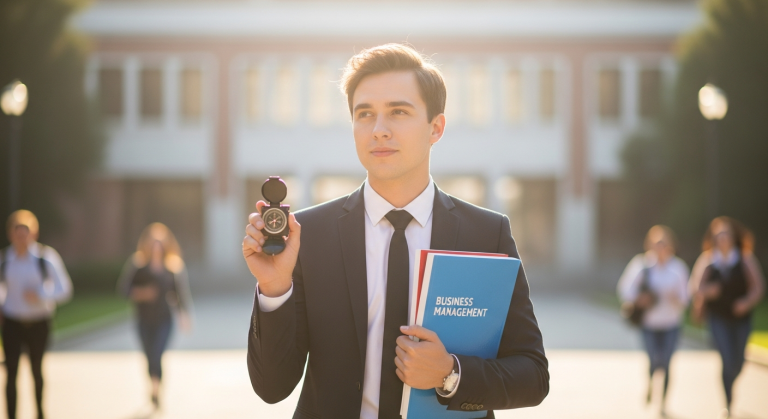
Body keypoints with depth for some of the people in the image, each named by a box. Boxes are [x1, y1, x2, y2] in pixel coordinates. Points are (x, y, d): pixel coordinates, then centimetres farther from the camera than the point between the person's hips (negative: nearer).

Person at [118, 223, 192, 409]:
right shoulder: (136, 262, -2)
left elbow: (182, 290, 0)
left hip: (164, 319, -2)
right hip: (144, 318, 2)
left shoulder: (175, 264, -3)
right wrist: (138, 293, -16)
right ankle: (154, 389, 29)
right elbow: (123, 286, 2)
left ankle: (155, 392, -9)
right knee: (150, 357, 10)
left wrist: (184, 314, -7)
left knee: (157, 356, -13)